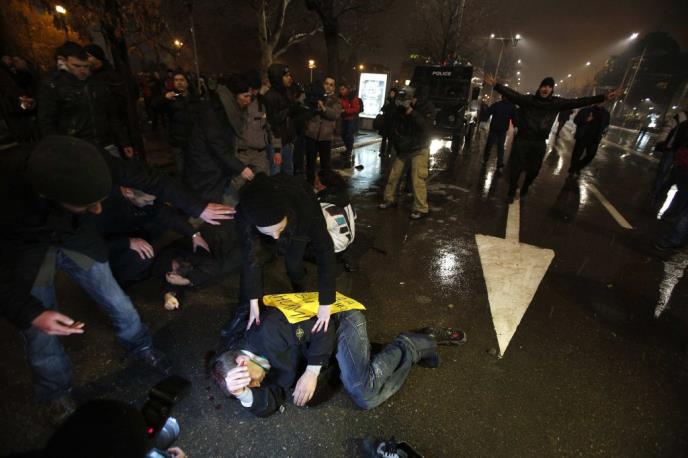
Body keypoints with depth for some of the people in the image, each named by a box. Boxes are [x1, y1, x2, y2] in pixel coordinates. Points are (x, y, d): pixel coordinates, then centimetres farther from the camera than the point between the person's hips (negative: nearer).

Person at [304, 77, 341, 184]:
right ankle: (310, 183, 22)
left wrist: (323, 107, -25)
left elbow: (336, 114, -12)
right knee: (310, 161, 8)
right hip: (311, 133, 1)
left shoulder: (335, 101, 6)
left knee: (325, 162, 7)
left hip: (326, 136, -1)